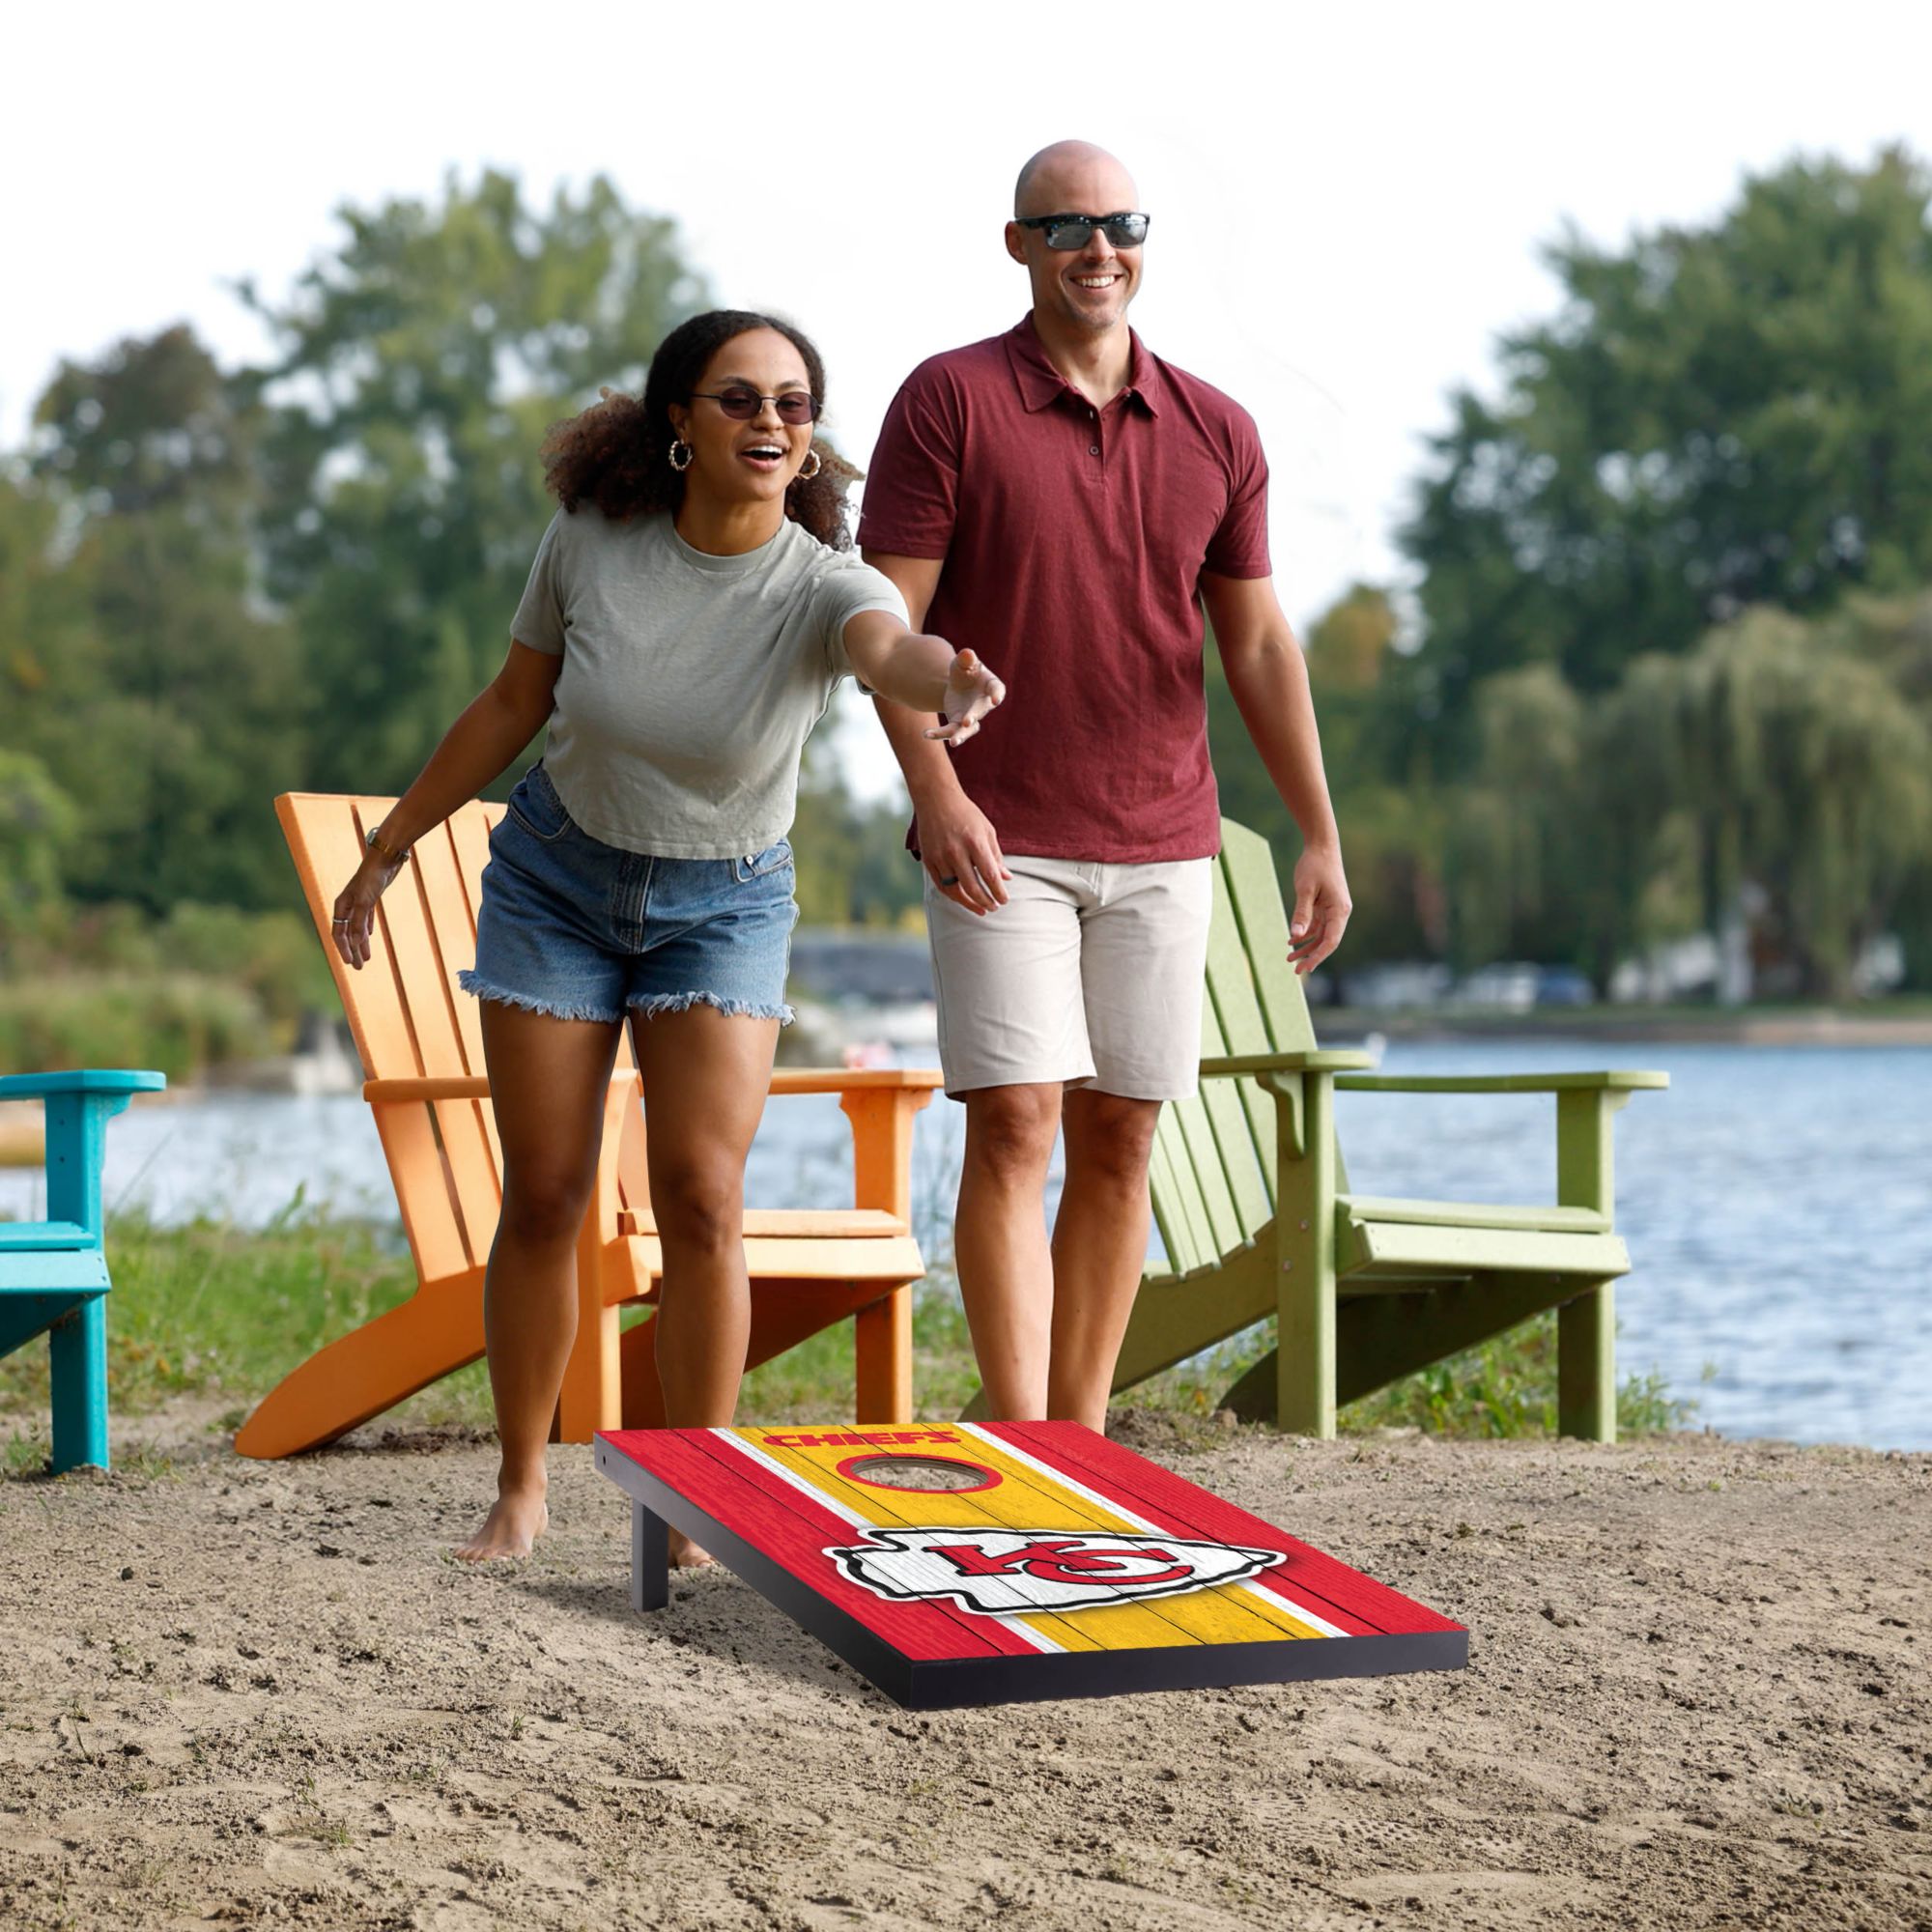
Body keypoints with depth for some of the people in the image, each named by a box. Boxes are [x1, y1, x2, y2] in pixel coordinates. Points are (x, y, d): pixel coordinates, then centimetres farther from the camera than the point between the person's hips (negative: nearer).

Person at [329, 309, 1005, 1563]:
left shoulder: (821, 586, -23)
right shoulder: (592, 540, -16)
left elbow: (893, 647, -48)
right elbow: (514, 705, 0)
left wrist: (949, 683, -72)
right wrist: (391, 847, 7)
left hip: (723, 904, -1)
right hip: (556, 879, 1)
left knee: (702, 1195, -13)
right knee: (545, 1194, 2)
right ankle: (521, 1488, 18)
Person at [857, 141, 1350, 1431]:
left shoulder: (1216, 434, 8)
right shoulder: (951, 401, -3)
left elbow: (1260, 645, 11)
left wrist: (1321, 837, 5)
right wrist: (935, 792, -20)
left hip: (1164, 849, 4)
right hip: (1000, 844, -4)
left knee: (1120, 1144, 6)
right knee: (1014, 1127, -11)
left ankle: (1082, 1451, 13)